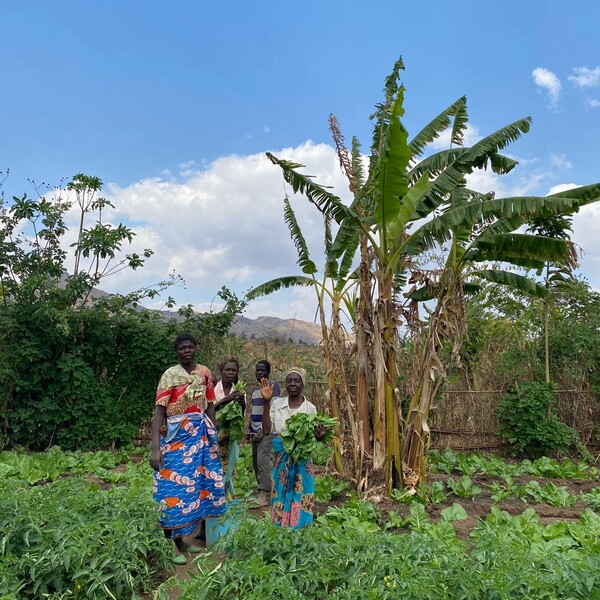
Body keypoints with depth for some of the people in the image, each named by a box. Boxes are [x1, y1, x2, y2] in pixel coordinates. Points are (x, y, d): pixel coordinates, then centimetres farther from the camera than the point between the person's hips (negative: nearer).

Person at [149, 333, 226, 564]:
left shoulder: (204, 373, 6)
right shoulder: (170, 375, -8)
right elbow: (159, 411, -12)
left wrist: (213, 436, 11)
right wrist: (155, 448, -19)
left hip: (202, 435, 5)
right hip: (177, 436, -5)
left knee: (200, 483, 11)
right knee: (177, 486, 0)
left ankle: (197, 534, 28)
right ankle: (176, 544, 13)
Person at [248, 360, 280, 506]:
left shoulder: (273, 385, -8)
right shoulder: (255, 387, 17)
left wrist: (262, 431, -17)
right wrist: (249, 428, 10)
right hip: (255, 430, 8)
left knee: (262, 460, -13)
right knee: (256, 461, 8)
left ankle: (265, 494, -7)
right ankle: (261, 491, 18)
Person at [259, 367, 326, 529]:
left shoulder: (310, 408, -3)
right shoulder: (276, 404, 0)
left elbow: (312, 437, 3)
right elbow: (267, 430, -7)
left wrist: (320, 436, -21)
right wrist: (266, 402, -12)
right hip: (281, 459, 1)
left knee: (300, 498, 5)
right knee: (281, 497, 10)